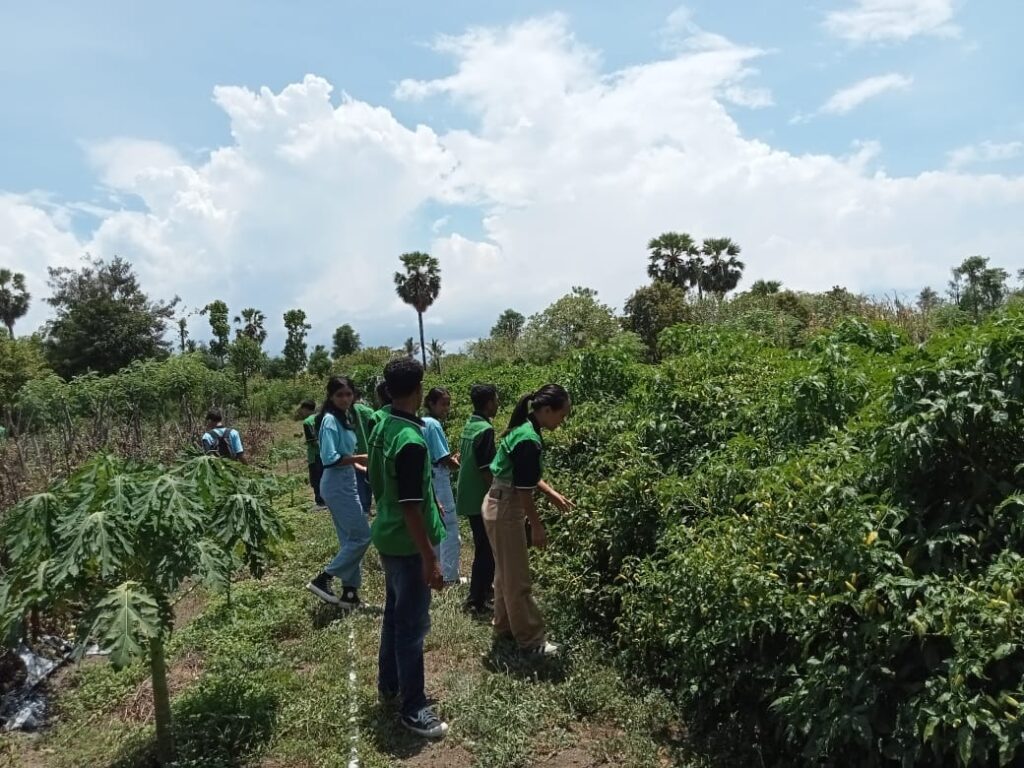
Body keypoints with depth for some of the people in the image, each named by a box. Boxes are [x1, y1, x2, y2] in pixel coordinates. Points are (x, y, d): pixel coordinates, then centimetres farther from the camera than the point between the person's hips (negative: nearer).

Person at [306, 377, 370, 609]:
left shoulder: (344, 417, 13)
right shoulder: (330, 420, -15)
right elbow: (330, 458, -22)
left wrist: (362, 468, 10)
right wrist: (361, 458, -21)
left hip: (345, 483, 10)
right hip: (338, 485, -9)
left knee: (350, 539, 12)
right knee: (361, 536, -6)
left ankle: (350, 592, 20)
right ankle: (322, 580, 2)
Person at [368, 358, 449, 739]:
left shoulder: (381, 427, 2)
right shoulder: (411, 441, -27)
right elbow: (410, 508, -26)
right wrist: (429, 559, -20)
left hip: (388, 538, 9)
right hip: (408, 544, -9)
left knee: (395, 613, 22)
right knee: (412, 624, 3)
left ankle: (389, 684, 38)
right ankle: (413, 708, 16)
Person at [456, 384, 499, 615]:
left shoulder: (468, 426, 9)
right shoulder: (486, 429, -19)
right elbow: (486, 470, -22)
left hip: (469, 497, 9)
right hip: (481, 499, -9)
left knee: (483, 547, 21)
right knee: (486, 550, 1)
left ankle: (485, 589, 33)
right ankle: (476, 600, 8)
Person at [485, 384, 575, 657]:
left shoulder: (523, 429, 6)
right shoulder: (529, 440, -25)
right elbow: (523, 489, -21)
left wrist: (553, 494, 13)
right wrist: (537, 525, -12)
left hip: (499, 505, 10)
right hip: (506, 509, -10)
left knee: (506, 572, 21)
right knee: (518, 578, 1)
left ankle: (505, 627, 34)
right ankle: (531, 640, 13)